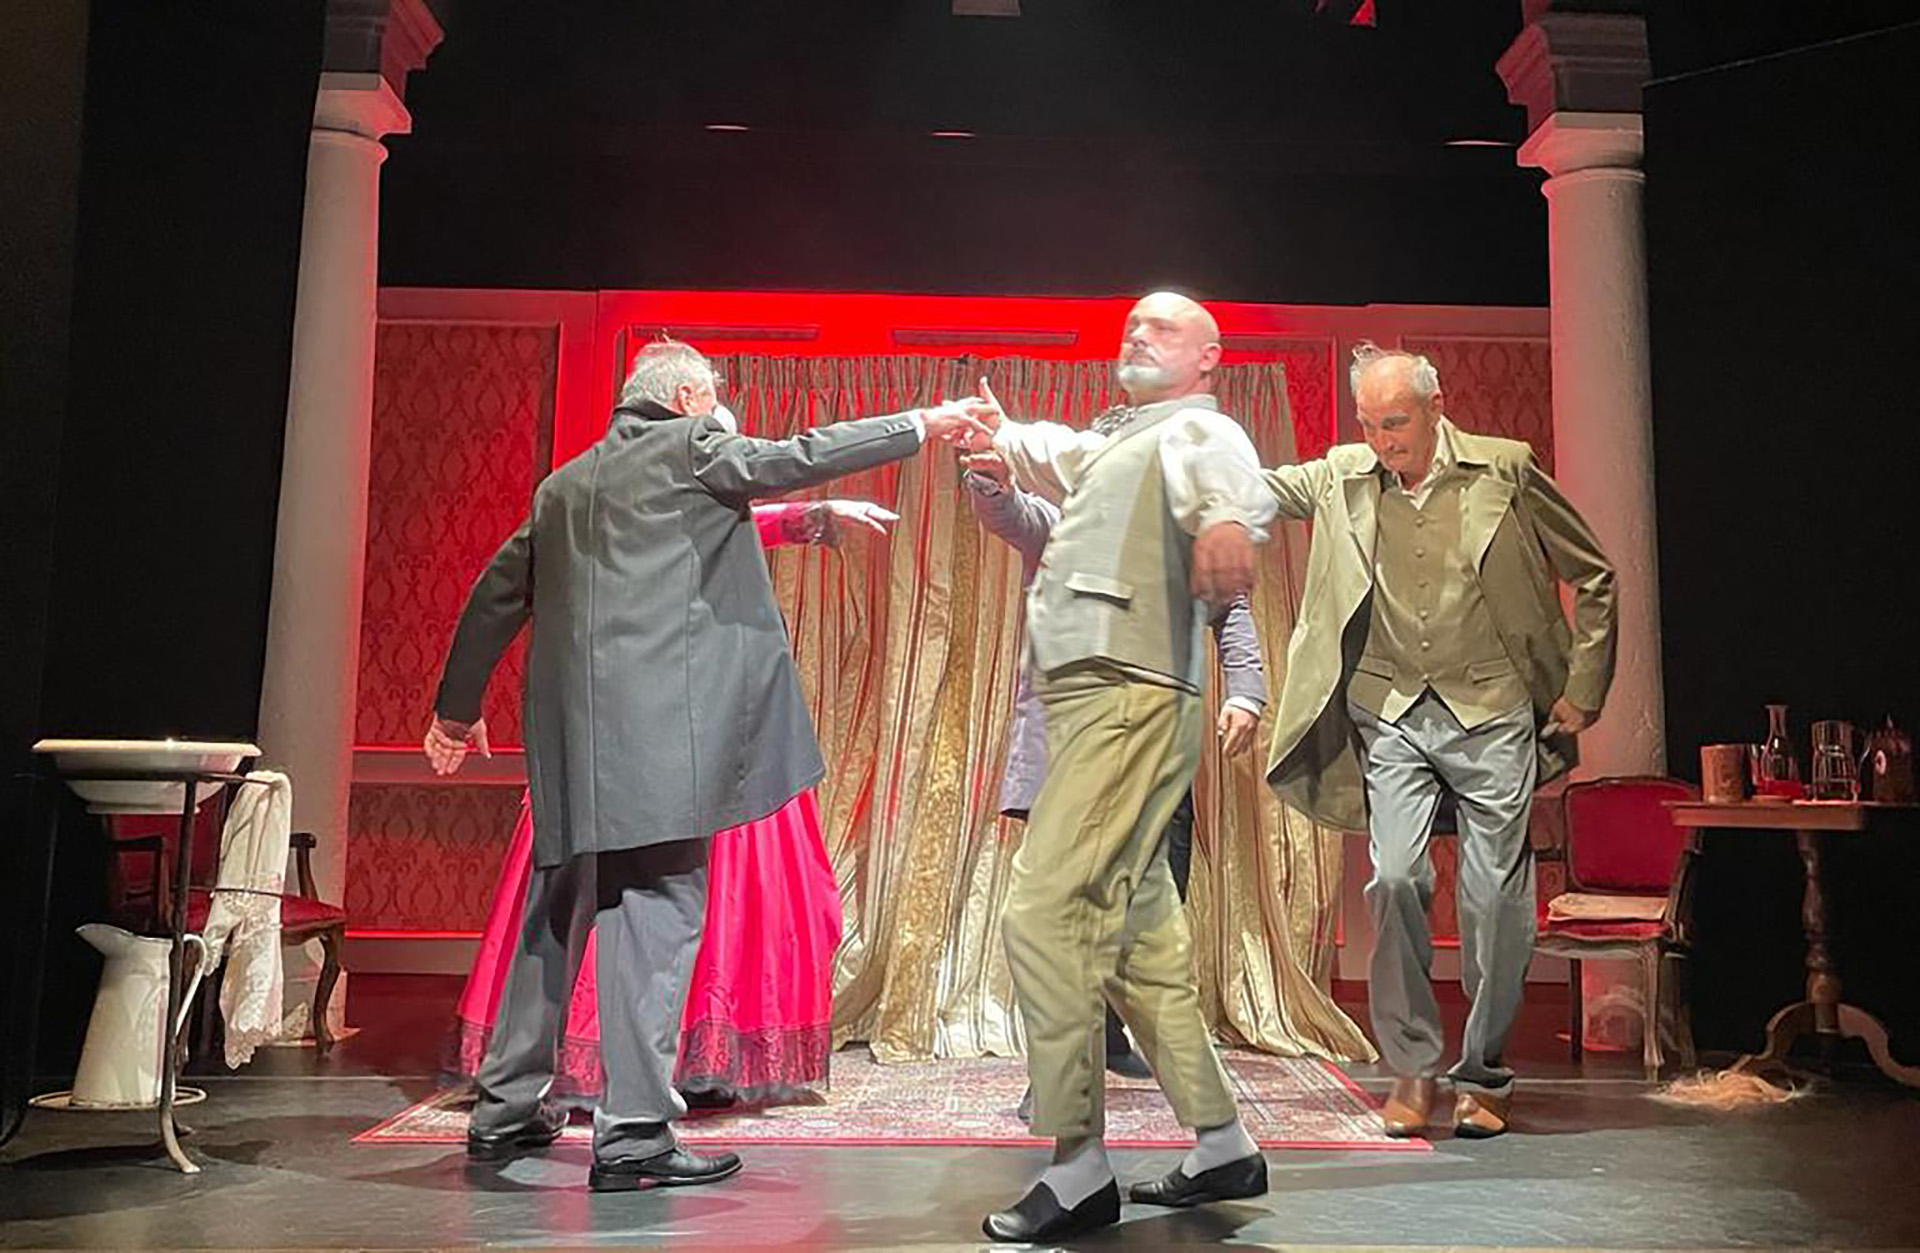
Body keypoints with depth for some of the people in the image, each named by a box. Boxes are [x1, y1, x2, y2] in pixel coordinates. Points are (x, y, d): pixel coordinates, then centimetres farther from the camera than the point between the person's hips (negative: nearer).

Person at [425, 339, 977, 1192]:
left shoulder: (567, 482, 23)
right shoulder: (688, 446, 3)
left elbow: (497, 593, 25)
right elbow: (795, 458, -2)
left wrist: (457, 709, 33)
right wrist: (920, 426, 6)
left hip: (570, 731, 8)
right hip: (654, 723, -8)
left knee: (560, 911, 16)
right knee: (657, 909, -8)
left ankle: (505, 1109, 25)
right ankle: (633, 1134, -9)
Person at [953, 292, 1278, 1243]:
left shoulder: (1192, 430, -3)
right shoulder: (1115, 447, 25)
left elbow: (1227, 473, -29)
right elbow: (1059, 459, 50)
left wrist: (1226, 517, -49)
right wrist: (1003, 436, 48)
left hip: (1128, 701, -10)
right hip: (1087, 702, 10)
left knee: (1042, 911, -18)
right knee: (1137, 931, 12)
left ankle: (1078, 1168, -10)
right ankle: (1222, 1147, 22)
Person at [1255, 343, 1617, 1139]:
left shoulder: (1505, 472, -2)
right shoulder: (1343, 479, 4)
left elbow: (1593, 575, 5)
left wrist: (1583, 690, 1)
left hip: (1493, 715, -1)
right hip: (1391, 717, 1)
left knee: (1497, 900, 0)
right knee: (1395, 877, -12)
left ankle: (1482, 1075, 17)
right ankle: (1412, 1066, 4)